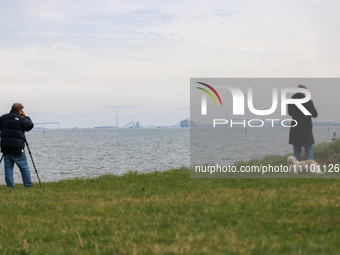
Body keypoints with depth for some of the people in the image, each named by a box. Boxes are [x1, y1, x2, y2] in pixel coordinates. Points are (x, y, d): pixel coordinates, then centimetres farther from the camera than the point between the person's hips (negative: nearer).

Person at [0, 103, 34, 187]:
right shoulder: (20, 119, -7)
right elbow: (30, 126, 0)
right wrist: (26, 117, 10)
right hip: (17, 148, -5)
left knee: (8, 167, 8)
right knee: (24, 167, 4)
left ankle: (10, 185, 5)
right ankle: (28, 185, 7)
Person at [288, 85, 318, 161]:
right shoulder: (308, 101, -12)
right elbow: (315, 114, -4)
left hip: (295, 129, 3)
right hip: (307, 129, -3)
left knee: (297, 150, 9)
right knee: (309, 149, 7)